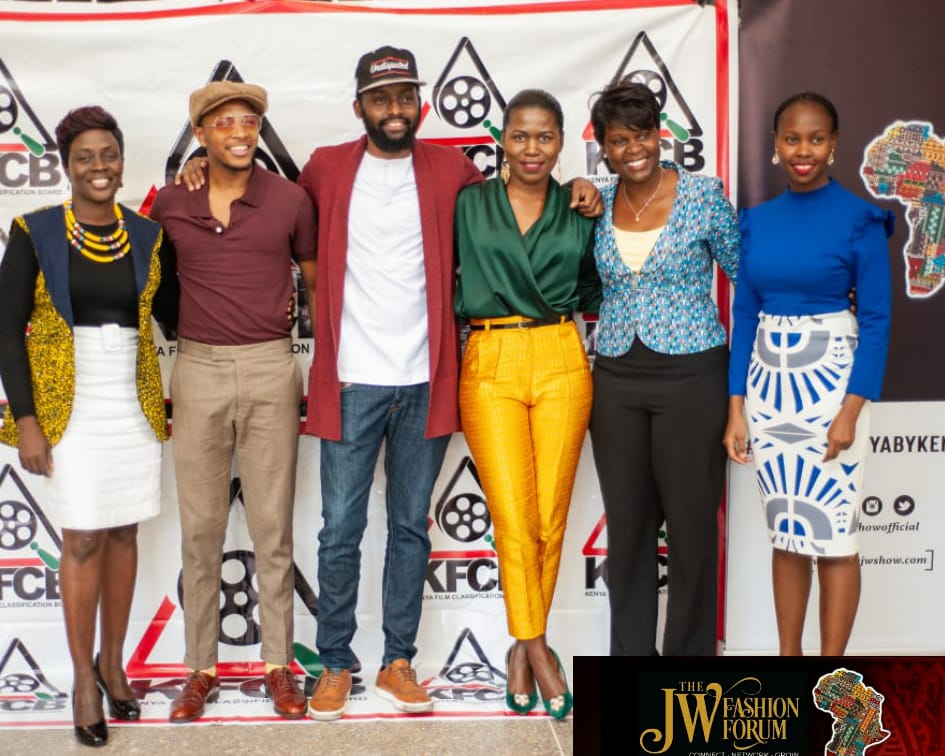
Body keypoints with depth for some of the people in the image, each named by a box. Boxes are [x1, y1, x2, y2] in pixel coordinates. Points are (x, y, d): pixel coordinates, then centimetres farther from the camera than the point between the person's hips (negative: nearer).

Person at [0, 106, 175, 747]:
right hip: (68, 408, -3)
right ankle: (84, 679, 15)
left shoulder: (149, 235, 3)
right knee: (83, 540, 1)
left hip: (135, 406, 3)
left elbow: (172, 311, 5)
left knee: (123, 534, 10)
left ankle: (113, 662, 26)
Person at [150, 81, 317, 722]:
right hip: (198, 371, 1)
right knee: (200, 529, 7)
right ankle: (202, 668, 19)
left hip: (272, 370, -1)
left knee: (273, 526, 5)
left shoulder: (290, 200, 0)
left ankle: (279, 664, 17)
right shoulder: (170, 203, 3)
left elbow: (318, 284, 9)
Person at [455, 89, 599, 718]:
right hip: (490, 365, -1)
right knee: (514, 517, -7)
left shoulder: (579, 211, 10)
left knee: (551, 516, 1)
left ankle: (523, 647, 17)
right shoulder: (469, 204, 5)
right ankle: (537, 648, 8)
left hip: (561, 363, 2)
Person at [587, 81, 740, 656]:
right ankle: (630, 654, 26)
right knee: (627, 524, 11)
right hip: (617, 379, 4)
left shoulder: (704, 194, -6)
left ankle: (689, 656, 21)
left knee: (692, 523, 4)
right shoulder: (598, 205, 4)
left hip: (691, 376, -3)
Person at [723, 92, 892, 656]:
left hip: (830, 381, -4)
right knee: (785, 529, 12)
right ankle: (788, 662, 23)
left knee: (832, 531, 0)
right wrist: (736, 408, 3)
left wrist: (851, 412, -16)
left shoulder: (859, 218, -6)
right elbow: (744, 315, 8)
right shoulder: (757, 221, 6)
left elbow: (876, 320, -8)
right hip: (768, 383, 4)